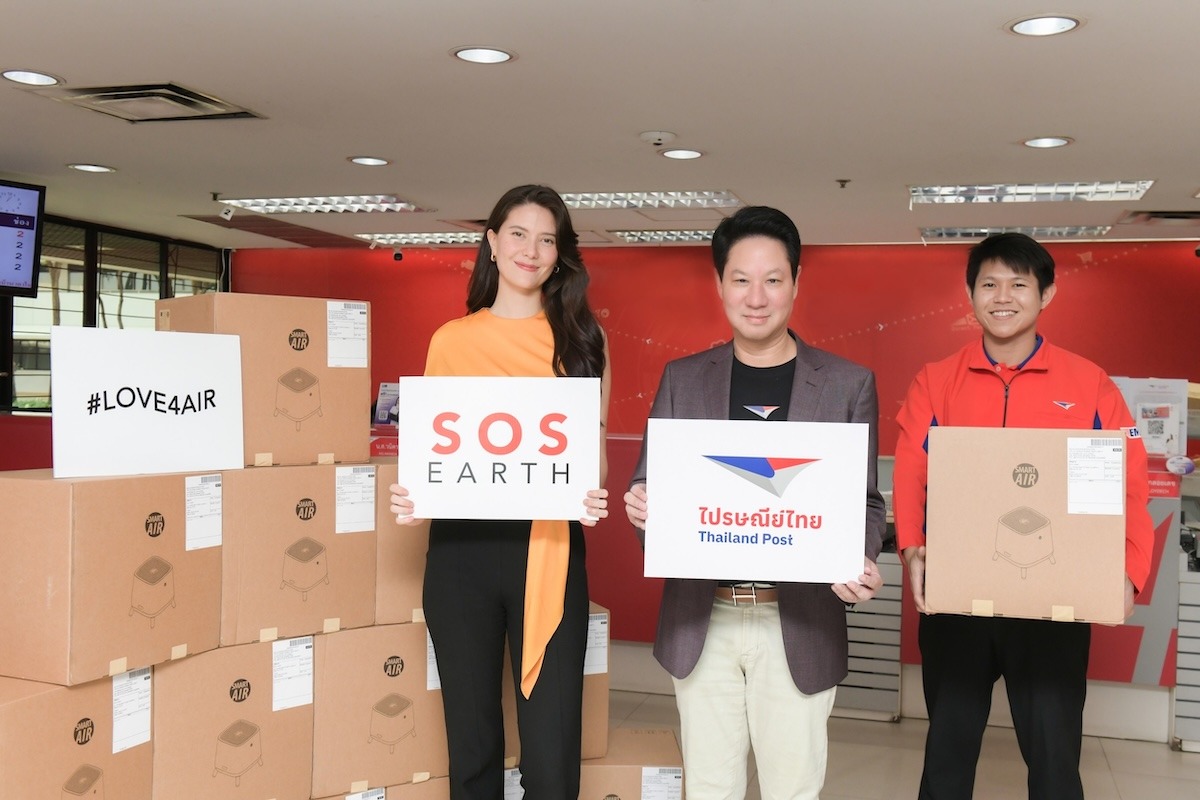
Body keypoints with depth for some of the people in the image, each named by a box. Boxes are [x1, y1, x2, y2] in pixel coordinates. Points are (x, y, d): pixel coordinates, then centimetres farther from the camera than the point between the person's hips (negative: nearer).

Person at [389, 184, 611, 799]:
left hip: (549, 551, -1)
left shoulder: (582, 340, 8)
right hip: (461, 547, 1)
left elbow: (594, 448, 9)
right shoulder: (451, 340, 9)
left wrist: (593, 498, -12)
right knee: (472, 742, 10)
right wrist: (409, 496, -8)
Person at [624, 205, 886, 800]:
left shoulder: (848, 385, 2)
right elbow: (648, 486, 7)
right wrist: (640, 506, -16)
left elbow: (865, 501, 3)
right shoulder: (682, 379, 6)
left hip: (799, 623, -1)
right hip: (701, 620, 2)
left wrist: (858, 563, -17)